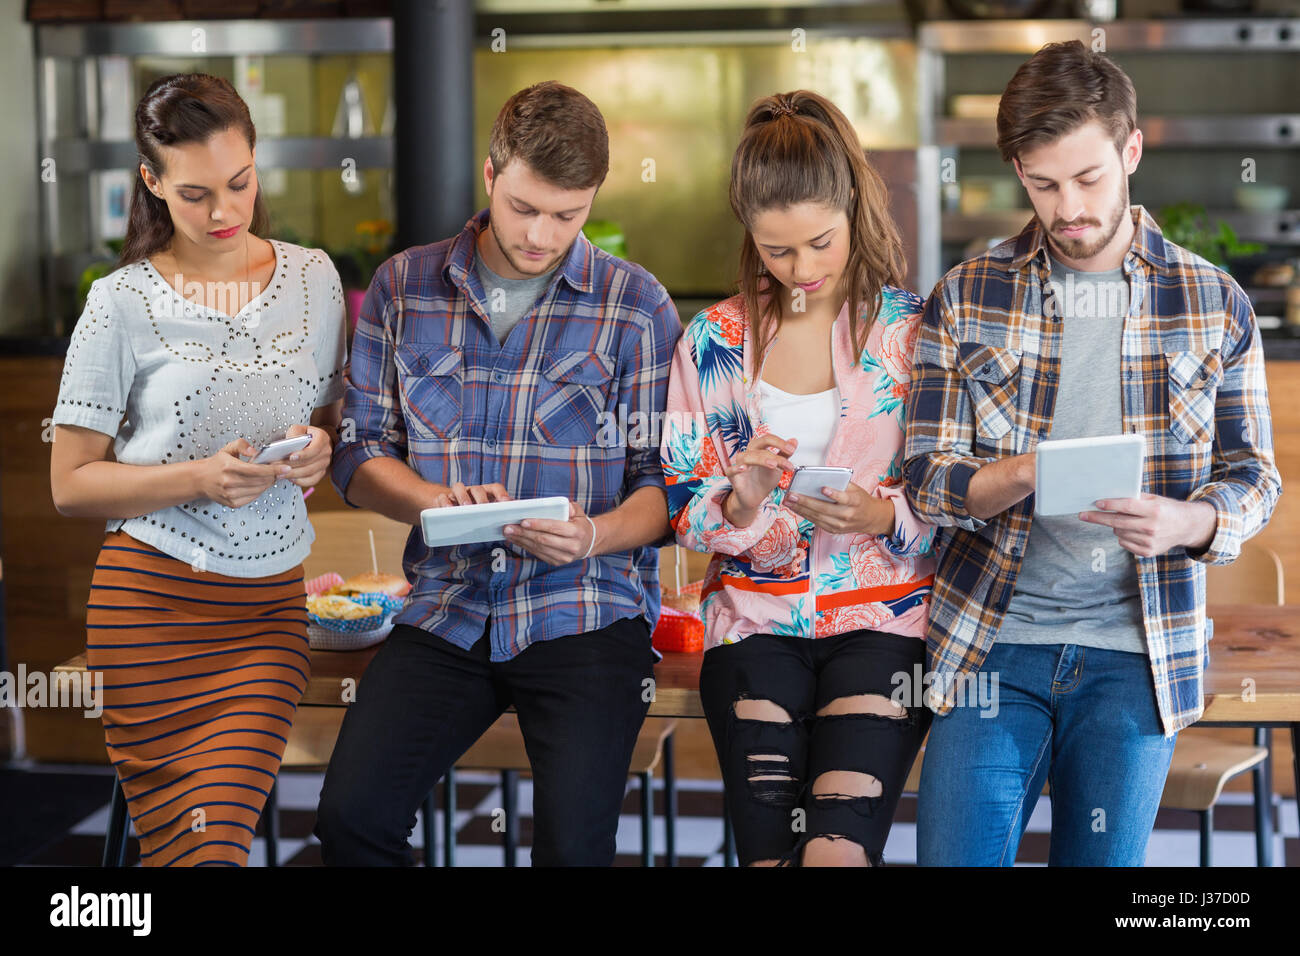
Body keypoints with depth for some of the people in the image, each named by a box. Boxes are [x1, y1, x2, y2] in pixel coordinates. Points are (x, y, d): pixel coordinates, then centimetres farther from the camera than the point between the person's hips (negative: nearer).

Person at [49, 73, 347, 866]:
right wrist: (198, 479, -17)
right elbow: (70, 484, -2)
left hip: (271, 601, 2)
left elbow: (340, 414, 18)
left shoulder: (313, 278, 6)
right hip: (152, 599, -2)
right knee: (180, 843, -2)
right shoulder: (123, 304, -4)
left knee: (224, 828, -10)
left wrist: (322, 446, -6)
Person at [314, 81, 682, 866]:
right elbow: (360, 454, 11)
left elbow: (669, 481, 2)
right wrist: (435, 500, -9)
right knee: (351, 815, -16)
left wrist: (593, 535, -19)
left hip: (586, 611, -2)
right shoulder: (405, 287, 9)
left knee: (575, 843, -20)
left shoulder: (636, 305, 2)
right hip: (448, 609, 2)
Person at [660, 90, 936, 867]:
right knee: (769, 847, -16)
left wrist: (883, 517, -18)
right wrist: (742, 503, -11)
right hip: (757, 618, 2)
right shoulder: (715, 341, 9)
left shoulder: (915, 330, 2)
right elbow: (684, 511, 10)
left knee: (837, 847, -21)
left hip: (884, 616, -2)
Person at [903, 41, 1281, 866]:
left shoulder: (1214, 305, 4)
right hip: (992, 643, 0)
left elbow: (1253, 475, 6)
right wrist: (1024, 475, -22)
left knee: (1104, 860, 6)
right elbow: (926, 474, 0)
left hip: (1138, 651, 0)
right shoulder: (967, 297, 3)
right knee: (957, 856, -3)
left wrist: (1185, 521, -17)